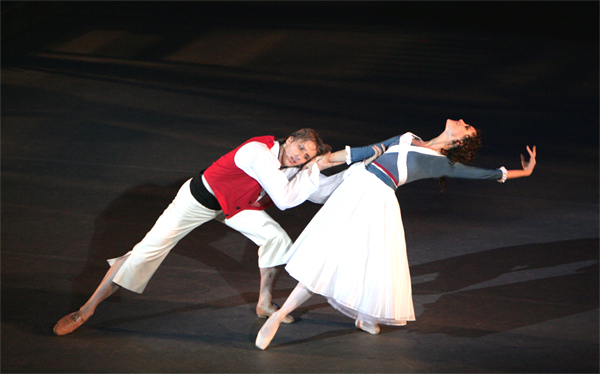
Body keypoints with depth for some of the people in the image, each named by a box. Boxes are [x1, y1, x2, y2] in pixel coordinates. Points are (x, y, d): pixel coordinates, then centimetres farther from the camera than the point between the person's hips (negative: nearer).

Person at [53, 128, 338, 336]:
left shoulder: (291, 165, -9)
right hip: (200, 198, -7)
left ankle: (264, 304, 11)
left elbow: (317, 192, 8)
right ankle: (85, 311, -4)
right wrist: (314, 171, -27)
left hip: (233, 205, 7)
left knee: (277, 238, -10)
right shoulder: (259, 152, -34)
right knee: (147, 250, -12)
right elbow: (284, 200, -34)